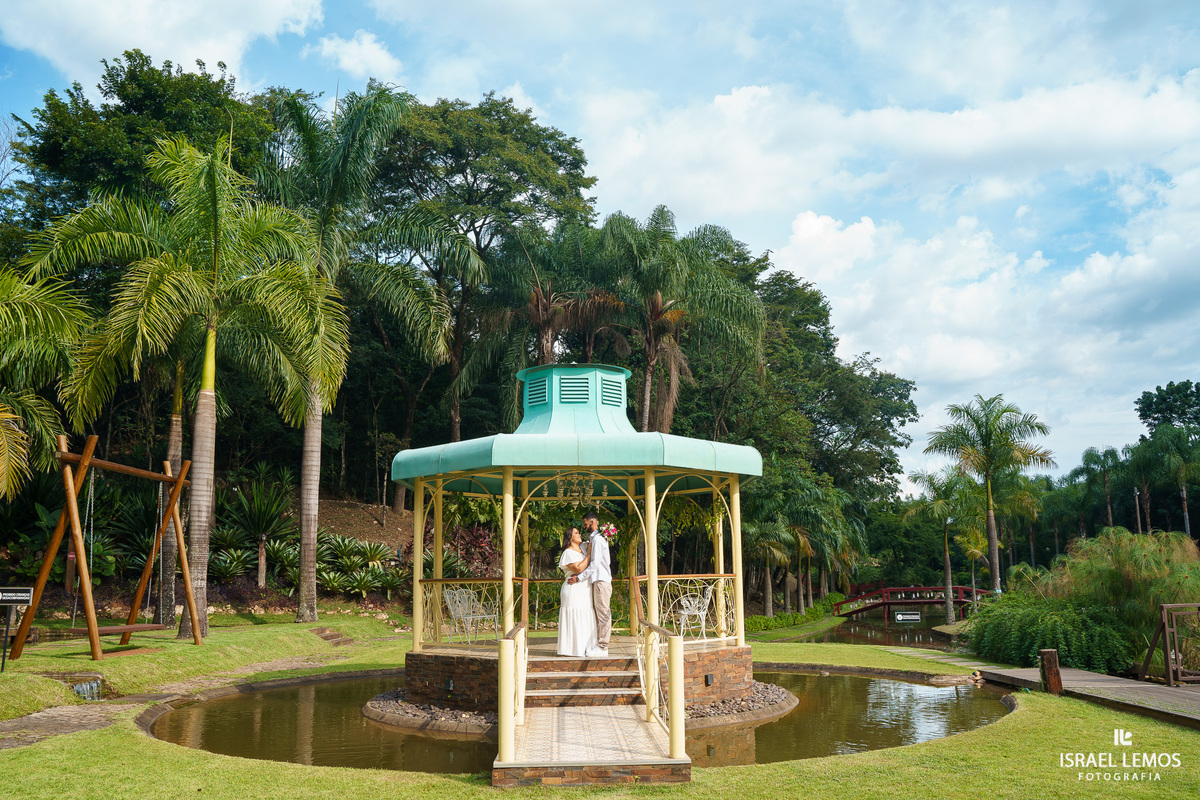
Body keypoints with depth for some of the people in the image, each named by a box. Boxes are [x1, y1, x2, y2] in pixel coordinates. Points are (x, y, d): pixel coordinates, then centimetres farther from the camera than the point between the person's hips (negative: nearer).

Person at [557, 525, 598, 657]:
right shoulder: (568, 553, -5)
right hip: (574, 590, -8)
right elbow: (578, 568, -17)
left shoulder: (583, 550, 19)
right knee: (575, 619, -7)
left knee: (586, 620, 6)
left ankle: (585, 648, 10)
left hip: (585, 590, 8)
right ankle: (576, 650, -5)